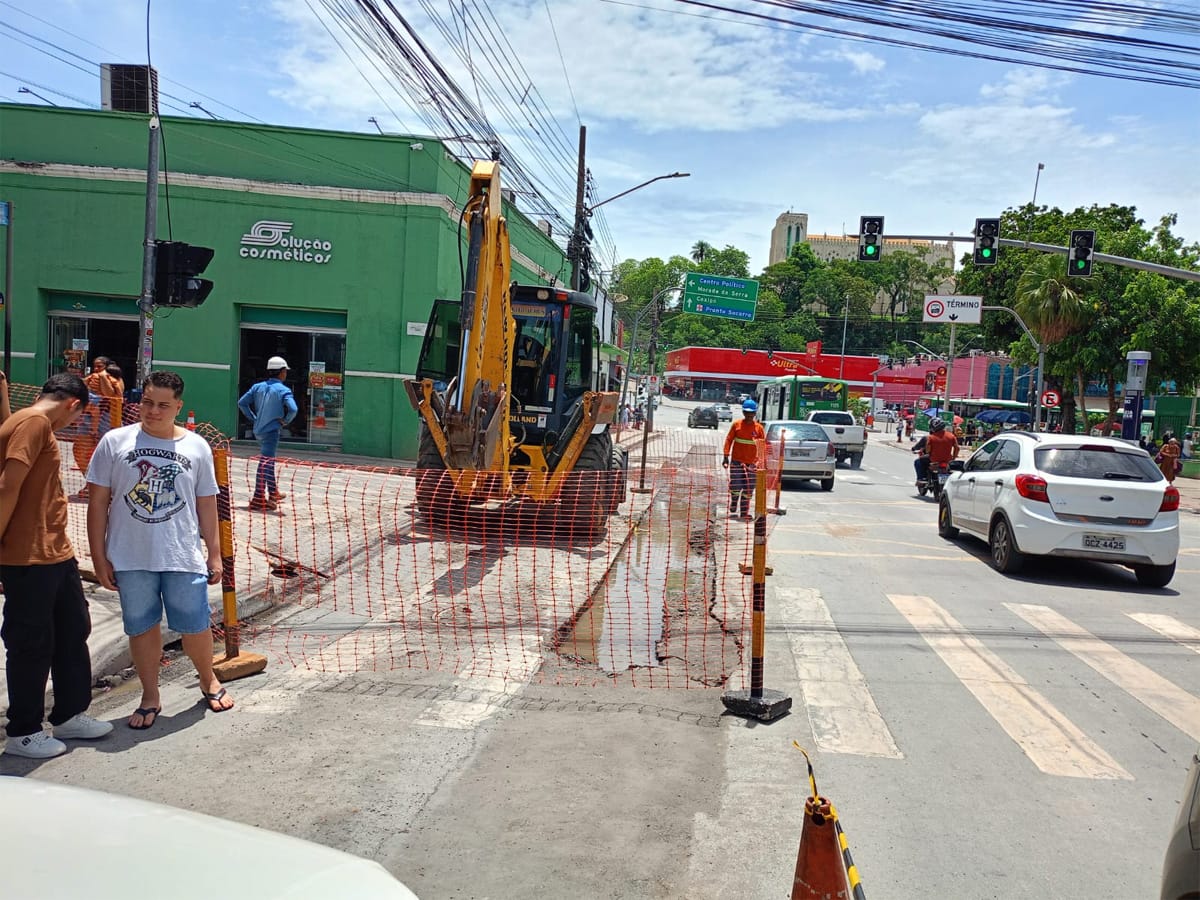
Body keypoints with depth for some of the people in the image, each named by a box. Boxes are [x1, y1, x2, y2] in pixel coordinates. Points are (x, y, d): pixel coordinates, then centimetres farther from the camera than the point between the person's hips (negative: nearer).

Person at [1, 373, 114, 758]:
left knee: (73, 632, 17)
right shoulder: (34, 423, -14)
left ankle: (70, 715, 31)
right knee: (33, 644, 3)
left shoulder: (36, 424, 17)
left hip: (55, 554, 10)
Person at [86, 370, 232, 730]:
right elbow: (98, 502, 0)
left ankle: (209, 681, 33)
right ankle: (150, 697, 29)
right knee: (142, 628, 12)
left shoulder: (196, 447, 1)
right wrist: (99, 558, -2)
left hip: (184, 557, 0)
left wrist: (214, 554, 6)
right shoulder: (115, 442, -3)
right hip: (130, 559, 0)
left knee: (195, 626, 7)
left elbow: (206, 505, 6)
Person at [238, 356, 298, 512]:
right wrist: (285, 421, -8)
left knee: (268, 461, 21)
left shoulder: (258, 387, 6)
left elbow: (242, 403, 7)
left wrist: (253, 418, 13)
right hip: (272, 430, -7)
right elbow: (293, 409, -25)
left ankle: (273, 492, 34)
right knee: (265, 463, -6)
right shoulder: (283, 390, -11)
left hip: (258, 430, 7)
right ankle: (258, 499, -9)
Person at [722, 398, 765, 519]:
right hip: (736, 461, -1)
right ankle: (733, 510, 13)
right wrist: (726, 456, -3)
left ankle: (744, 512, 15)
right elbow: (729, 440, 3)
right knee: (736, 487, -4)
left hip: (752, 463, 1)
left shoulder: (759, 427, 3)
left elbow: (764, 443, 8)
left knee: (748, 490, 5)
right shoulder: (736, 425, 1)